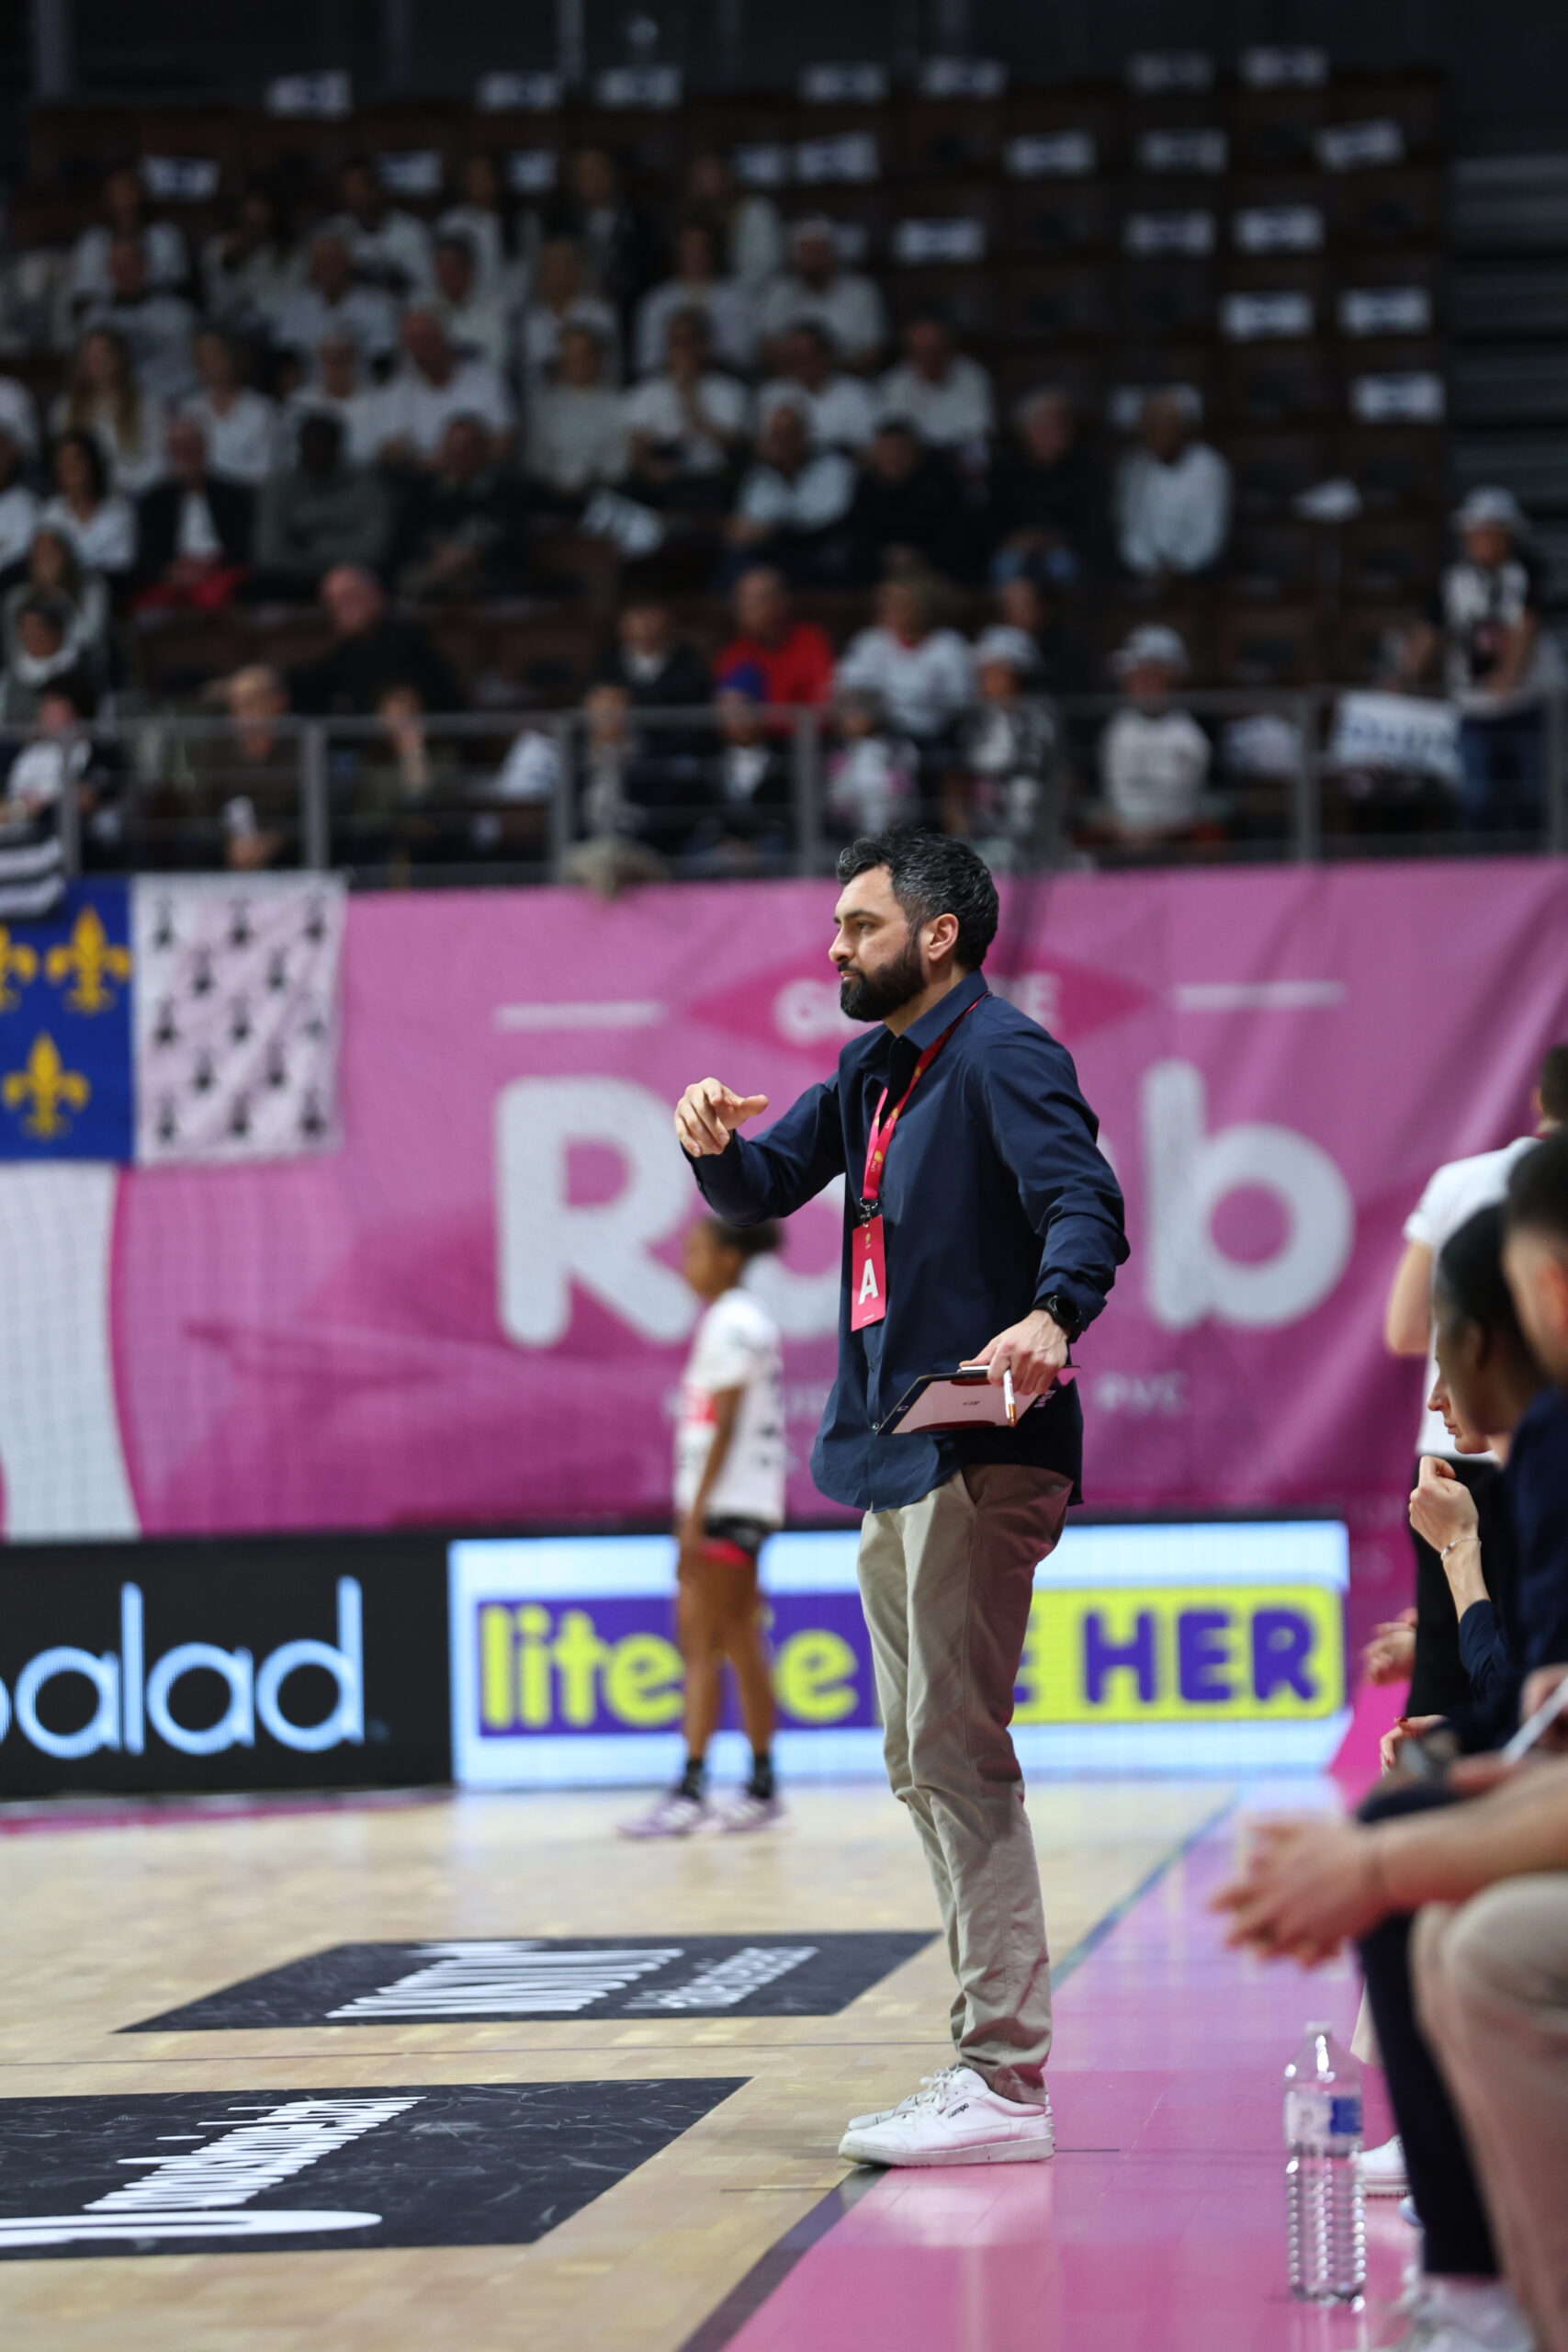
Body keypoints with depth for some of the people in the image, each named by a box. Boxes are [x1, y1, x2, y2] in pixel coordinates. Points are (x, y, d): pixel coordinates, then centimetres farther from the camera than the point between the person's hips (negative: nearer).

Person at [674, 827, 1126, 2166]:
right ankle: (991, 2061, 18)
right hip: (893, 1455, 10)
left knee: (959, 1754, -12)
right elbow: (764, 1191, 24)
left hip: (979, 1451, -10)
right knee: (924, 1765, 12)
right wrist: (717, 1143, 1)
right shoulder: (876, 1073, 18)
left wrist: (1051, 1315, -43)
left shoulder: (1002, 1055, -10)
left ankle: (1005, 2082, -12)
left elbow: (1085, 1200, -23)